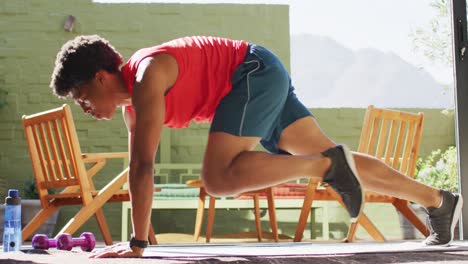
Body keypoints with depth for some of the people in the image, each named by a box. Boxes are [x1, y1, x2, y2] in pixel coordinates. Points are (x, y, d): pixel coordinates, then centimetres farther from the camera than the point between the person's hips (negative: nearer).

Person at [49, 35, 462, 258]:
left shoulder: (146, 78, -21)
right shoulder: (131, 101, 9)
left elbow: (145, 166, -26)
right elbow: (137, 168, 14)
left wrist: (137, 243, -25)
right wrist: (135, 236, 11)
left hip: (254, 73, -10)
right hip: (264, 83, 10)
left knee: (218, 178, -22)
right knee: (328, 154, 11)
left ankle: (330, 165, -17)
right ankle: (439, 200, 19)